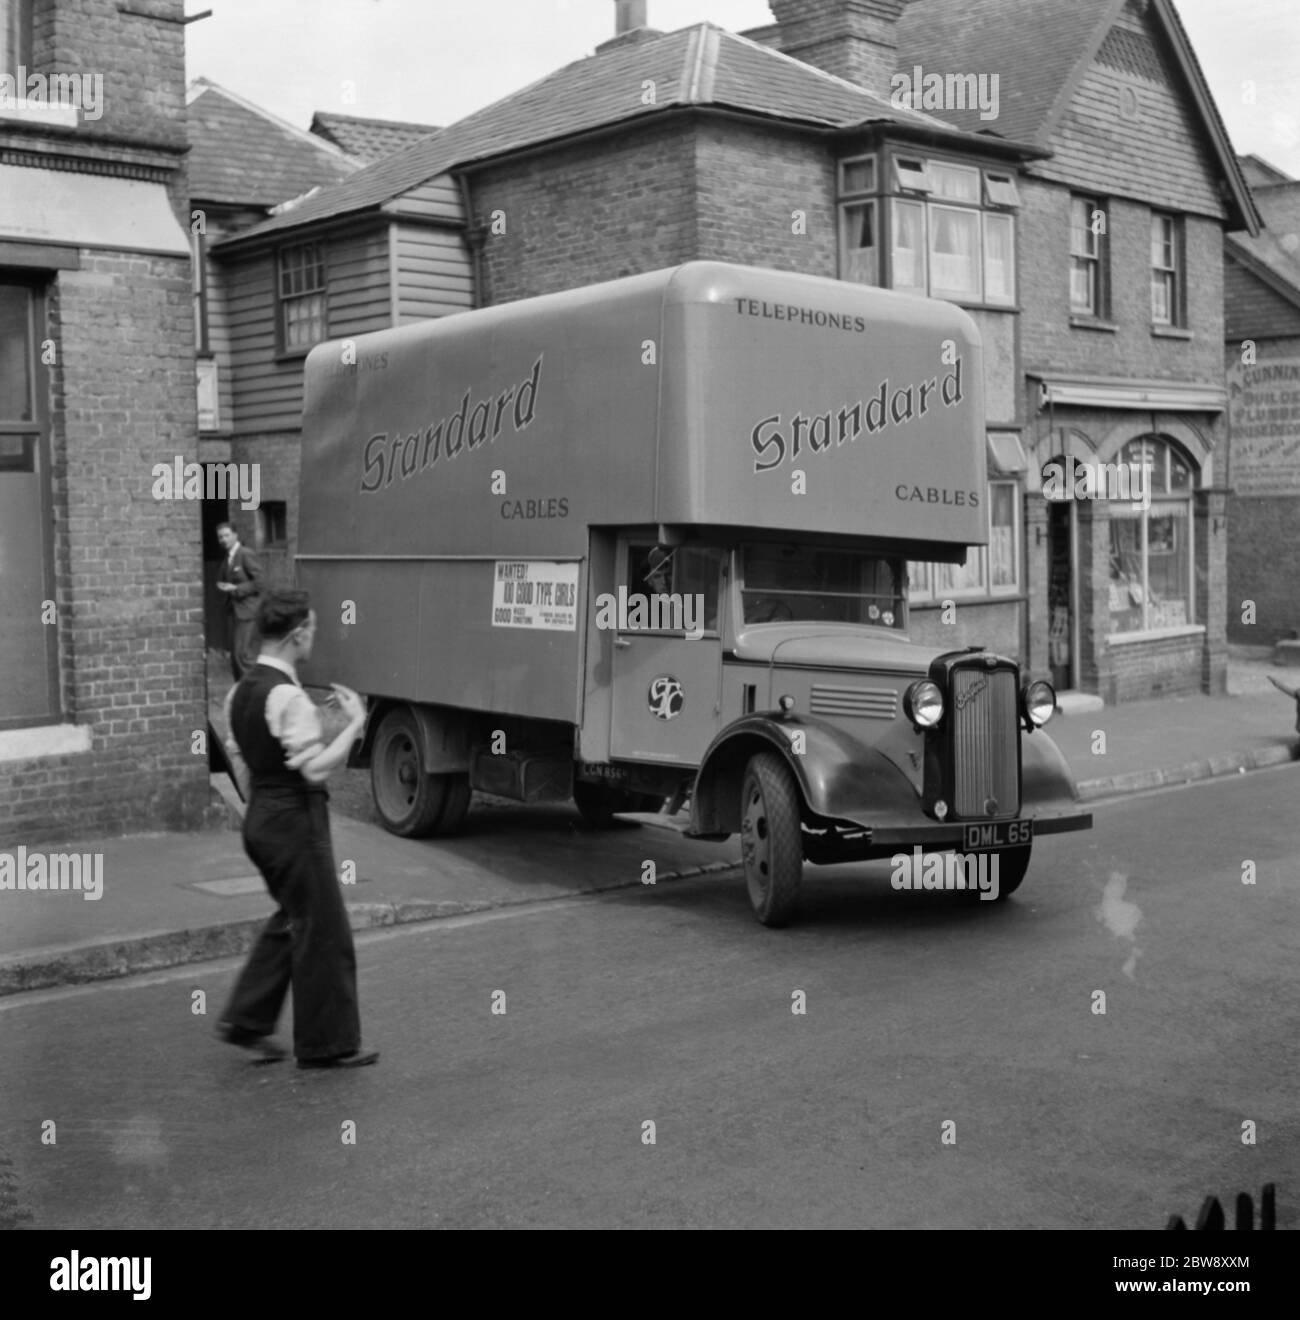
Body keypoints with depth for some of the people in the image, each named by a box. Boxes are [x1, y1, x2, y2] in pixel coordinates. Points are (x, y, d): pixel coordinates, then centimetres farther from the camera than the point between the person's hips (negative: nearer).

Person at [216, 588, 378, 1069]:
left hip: (258, 816, 9)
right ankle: (325, 1044, 16)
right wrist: (355, 723, -17)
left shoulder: (239, 691, 7)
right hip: (295, 819, -9)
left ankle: (245, 1019, 24)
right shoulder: (289, 697, -22)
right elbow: (316, 770, -24)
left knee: (293, 917, 24)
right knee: (322, 929, 4)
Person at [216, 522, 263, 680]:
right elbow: (221, 580, 26)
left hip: (247, 612, -8)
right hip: (232, 612, 8)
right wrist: (222, 586, 3)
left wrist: (236, 589, -16)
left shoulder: (246, 555, -9)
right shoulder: (227, 560, 16)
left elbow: (259, 582, -13)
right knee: (235, 656, 7)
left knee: (244, 654, -15)